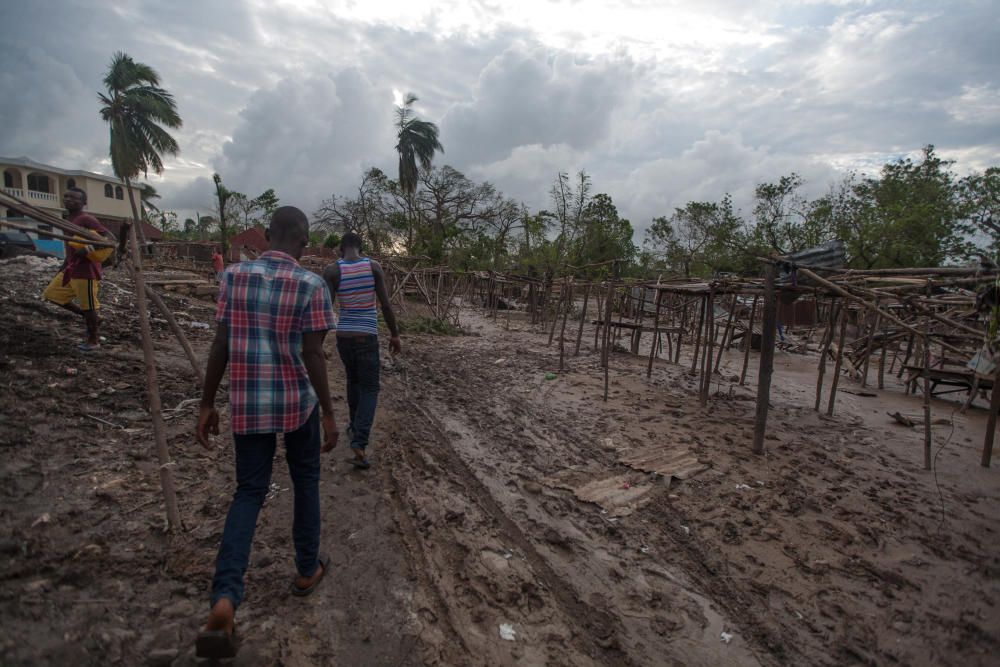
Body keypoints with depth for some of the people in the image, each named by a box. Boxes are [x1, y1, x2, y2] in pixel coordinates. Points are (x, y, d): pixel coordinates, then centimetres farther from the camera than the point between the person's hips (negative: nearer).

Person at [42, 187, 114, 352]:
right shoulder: (67, 220, 15)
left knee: (88, 307, 0)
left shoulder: (87, 219, -14)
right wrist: (63, 267, 23)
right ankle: (89, 318, 23)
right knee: (51, 294, 14)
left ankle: (93, 341, 14)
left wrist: (90, 249, -36)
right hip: (70, 269, 10)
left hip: (86, 270, -10)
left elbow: (110, 237, -23)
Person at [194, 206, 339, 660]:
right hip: (297, 402, -2)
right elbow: (312, 356, -14)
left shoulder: (232, 276, -1)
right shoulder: (311, 286, -12)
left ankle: (225, 599, -2)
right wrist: (328, 412, -6)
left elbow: (220, 347, -1)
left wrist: (207, 404, 7)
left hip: (247, 404, 3)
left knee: (248, 492, 12)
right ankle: (307, 569, 33)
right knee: (306, 482, 18)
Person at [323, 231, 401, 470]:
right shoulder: (374, 266, -4)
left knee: (353, 380, 26)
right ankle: (359, 442, -14)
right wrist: (395, 335, 2)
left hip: (343, 335, 2)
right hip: (367, 336, -2)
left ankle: (356, 427, 41)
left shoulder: (331, 270, -4)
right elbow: (386, 304, -7)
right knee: (370, 389, 3)